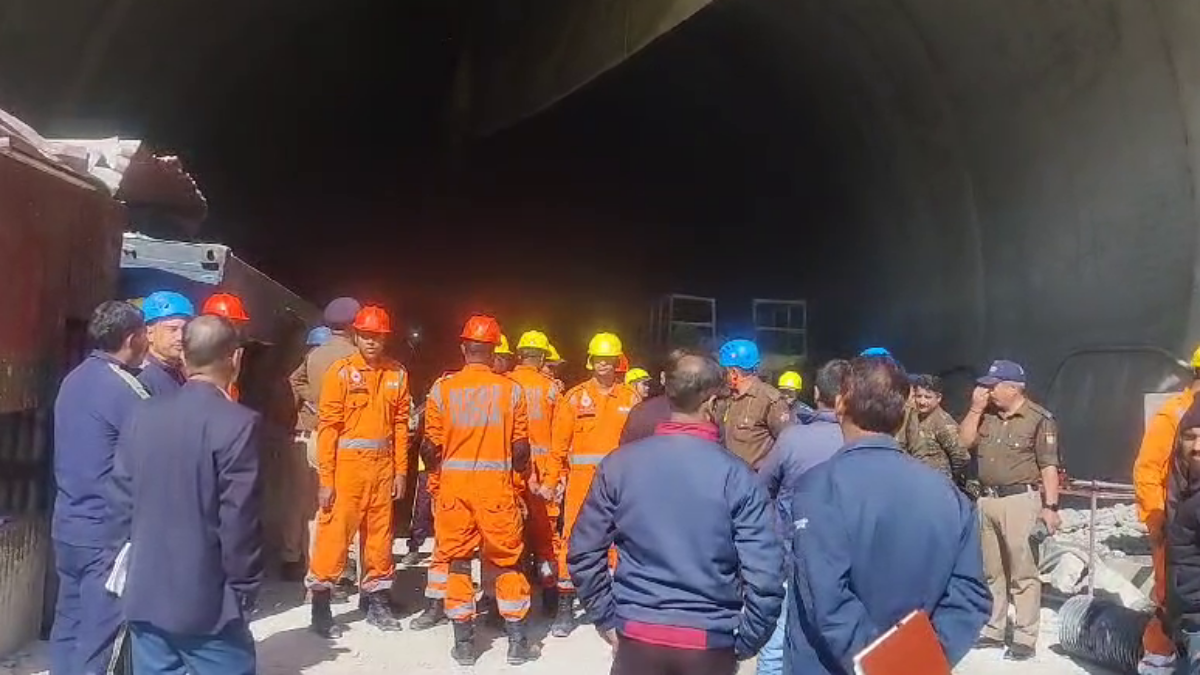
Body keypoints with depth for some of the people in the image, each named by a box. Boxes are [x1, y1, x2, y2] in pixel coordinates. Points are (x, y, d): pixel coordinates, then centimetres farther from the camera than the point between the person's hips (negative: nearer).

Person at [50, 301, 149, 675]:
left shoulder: (74, 380, 9)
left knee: (69, 625, 15)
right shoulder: (123, 388, -17)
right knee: (98, 637, 0)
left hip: (68, 525, 8)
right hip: (107, 532, -8)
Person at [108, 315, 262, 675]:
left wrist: (132, 569, 18)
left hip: (145, 597, 6)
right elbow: (239, 519, -16)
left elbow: (122, 502, 6)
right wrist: (244, 590, -5)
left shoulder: (142, 416, 1)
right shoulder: (237, 423, -16)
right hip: (207, 602, -6)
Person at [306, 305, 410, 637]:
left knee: (380, 534, 11)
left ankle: (376, 599, 24)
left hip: (383, 466, 4)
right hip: (347, 464, -4)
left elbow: (400, 424, 9)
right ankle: (320, 601, 10)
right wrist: (325, 477, -10)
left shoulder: (397, 374, 6)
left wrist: (400, 469, 6)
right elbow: (328, 426, -7)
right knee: (335, 532, -3)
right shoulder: (341, 372, -5)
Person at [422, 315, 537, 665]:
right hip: (496, 484, -1)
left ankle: (464, 643, 16)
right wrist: (522, 477, 12)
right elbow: (520, 447, -4)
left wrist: (435, 476, 16)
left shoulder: (442, 389, -3)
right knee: (506, 562, 10)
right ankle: (518, 641, 15)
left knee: (458, 560, 11)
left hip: (454, 484, 1)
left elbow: (432, 446, -2)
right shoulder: (511, 389, -5)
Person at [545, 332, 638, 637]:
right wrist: (550, 480, -5)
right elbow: (559, 443, 1)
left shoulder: (630, 398, 6)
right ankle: (565, 606, 8)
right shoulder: (575, 397, 3)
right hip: (582, 479, -1)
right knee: (573, 538, -2)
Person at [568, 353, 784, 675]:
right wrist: (745, 642, -1)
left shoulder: (618, 464, -5)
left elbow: (583, 552, -2)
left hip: (637, 636, 1)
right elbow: (765, 574, -15)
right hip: (710, 642, -1)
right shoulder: (736, 476, -12)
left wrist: (607, 619, 8)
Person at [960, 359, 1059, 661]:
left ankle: (1025, 639, 5)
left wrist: (1050, 506, -15)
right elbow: (964, 442, 7)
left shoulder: (1039, 419, -9)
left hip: (1019, 500, -7)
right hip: (986, 499, 7)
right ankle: (993, 630, 26)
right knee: (991, 571, 15)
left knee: (1022, 572, -2)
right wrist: (975, 409, -1)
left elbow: (1048, 466, -11)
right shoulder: (987, 415, 10)